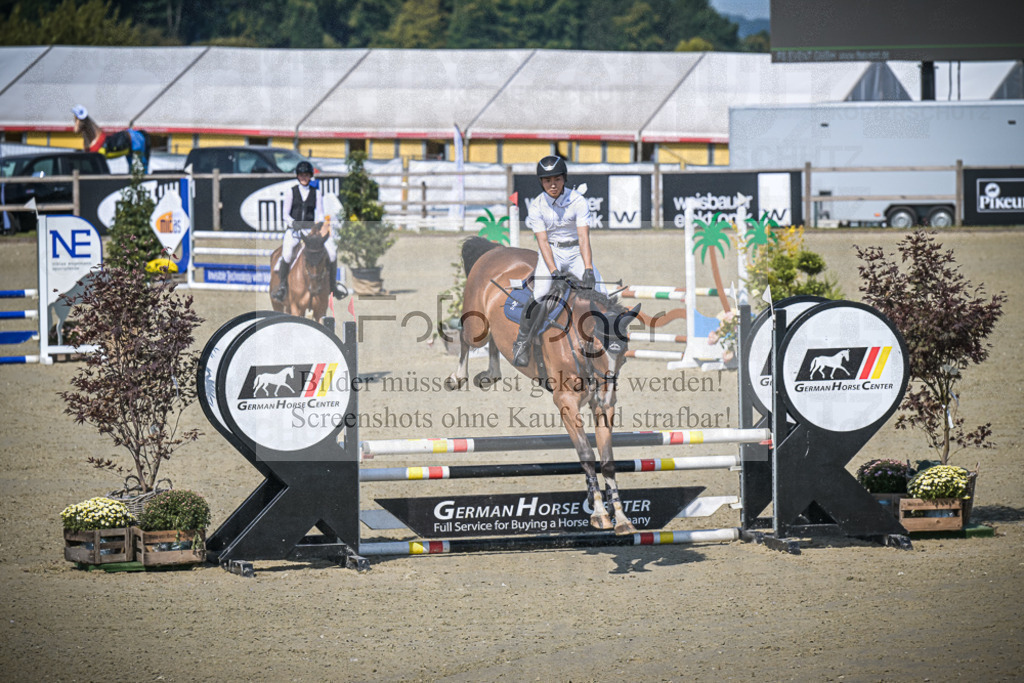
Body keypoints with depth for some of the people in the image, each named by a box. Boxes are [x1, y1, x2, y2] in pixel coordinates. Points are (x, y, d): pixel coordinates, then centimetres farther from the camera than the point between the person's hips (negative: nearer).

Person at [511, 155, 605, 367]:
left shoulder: (578, 201, -12)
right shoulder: (536, 206, -9)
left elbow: (584, 237, -20)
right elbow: (543, 241, -15)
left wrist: (588, 270, -32)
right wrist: (553, 271, -29)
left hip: (576, 252, 1)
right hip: (551, 254, -1)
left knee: (600, 296, -15)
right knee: (540, 296, -25)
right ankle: (521, 345, -11)